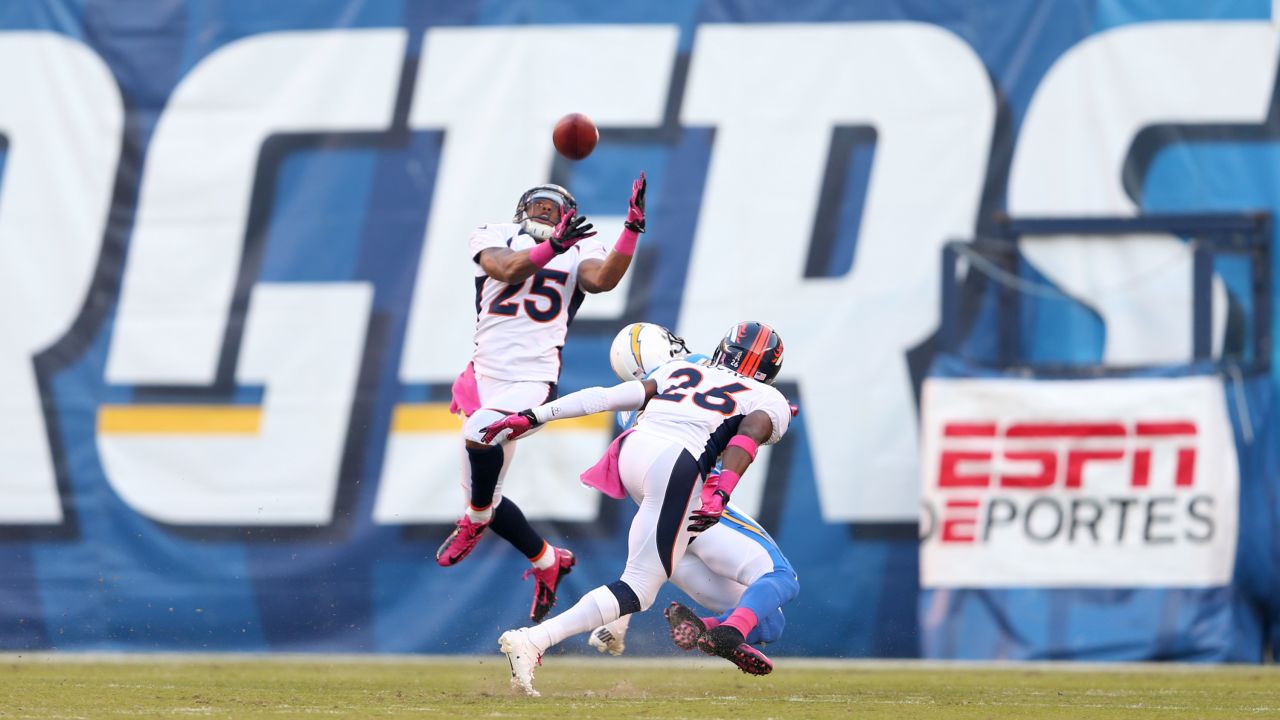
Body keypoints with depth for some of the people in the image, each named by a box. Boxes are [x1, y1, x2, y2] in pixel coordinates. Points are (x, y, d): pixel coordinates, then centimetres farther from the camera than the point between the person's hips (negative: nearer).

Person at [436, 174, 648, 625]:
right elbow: (509, 270, -11)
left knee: (481, 429, -36)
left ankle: (475, 521, -12)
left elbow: (604, 279, -10)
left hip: (533, 380, -3)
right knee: (484, 498, 7)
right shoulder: (492, 238, 11)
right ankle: (547, 561, 29)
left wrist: (632, 230, -20)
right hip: (485, 379, 3)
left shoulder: (579, 251, 12)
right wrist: (552, 245, -27)